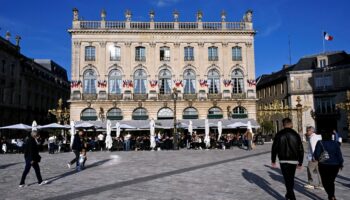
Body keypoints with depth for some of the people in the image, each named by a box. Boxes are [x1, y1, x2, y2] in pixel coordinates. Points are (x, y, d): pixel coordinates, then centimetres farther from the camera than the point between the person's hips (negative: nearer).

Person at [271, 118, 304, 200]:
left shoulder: (279, 135, -4)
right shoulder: (296, 135, 1)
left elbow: (274, 148, -3)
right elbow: (301, 150, 2)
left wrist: (273, 161, 6)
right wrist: (300, 162, 9)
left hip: (283, 161, -3)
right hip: (293, 160, 3)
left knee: (287, 179, 0)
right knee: (291, 178, 19)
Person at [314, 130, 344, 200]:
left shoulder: (320, 143, -10)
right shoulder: (335, 143, -1)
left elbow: (316, 154, -12)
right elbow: (339, 154, -2)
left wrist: (318, 159, 9)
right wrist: (340, 164, 9)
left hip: (324, 165, -3)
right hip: (335, 165, 4)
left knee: (325, 182, 6)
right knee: (331, 181, 18)